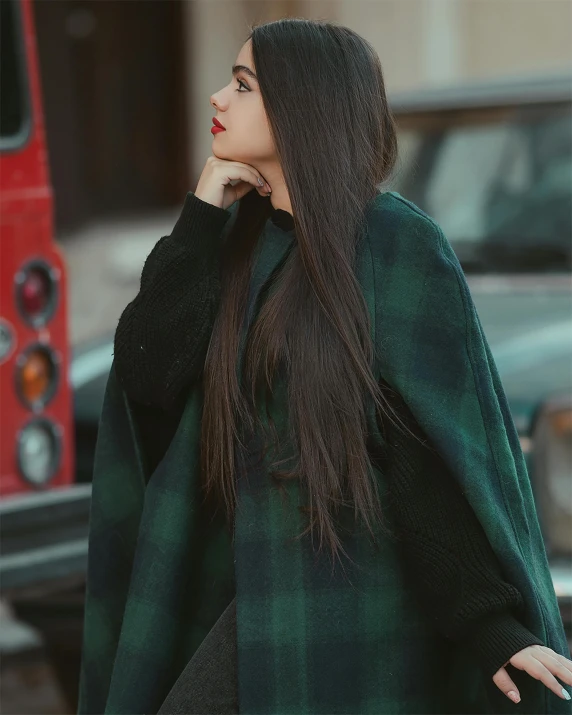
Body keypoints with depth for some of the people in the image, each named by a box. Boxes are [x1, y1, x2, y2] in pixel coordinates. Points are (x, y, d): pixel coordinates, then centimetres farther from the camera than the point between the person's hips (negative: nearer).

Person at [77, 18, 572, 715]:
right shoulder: (244, 235, 8)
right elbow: (145, 370, -3)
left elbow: (450, 445, -15)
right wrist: (202, 216, -6)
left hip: (367, 598, -7)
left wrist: (493, 623, -20)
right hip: (270, 590, 7)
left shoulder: (399, 245, -12)